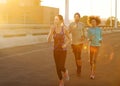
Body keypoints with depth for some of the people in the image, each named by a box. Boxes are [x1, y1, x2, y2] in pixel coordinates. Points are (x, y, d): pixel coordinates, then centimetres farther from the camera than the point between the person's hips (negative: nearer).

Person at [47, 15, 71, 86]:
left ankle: (65, 71, 27)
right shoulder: (53, 29, -5)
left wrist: (65, 44, -19)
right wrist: (51, 31, -24)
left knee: (61, 67, -11)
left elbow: (69, 39, 1)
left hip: (63, 50, -3)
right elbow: (49, 40, -12)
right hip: (56, 50, 3)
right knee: (58, 67, 5)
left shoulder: (64, 29, -12)